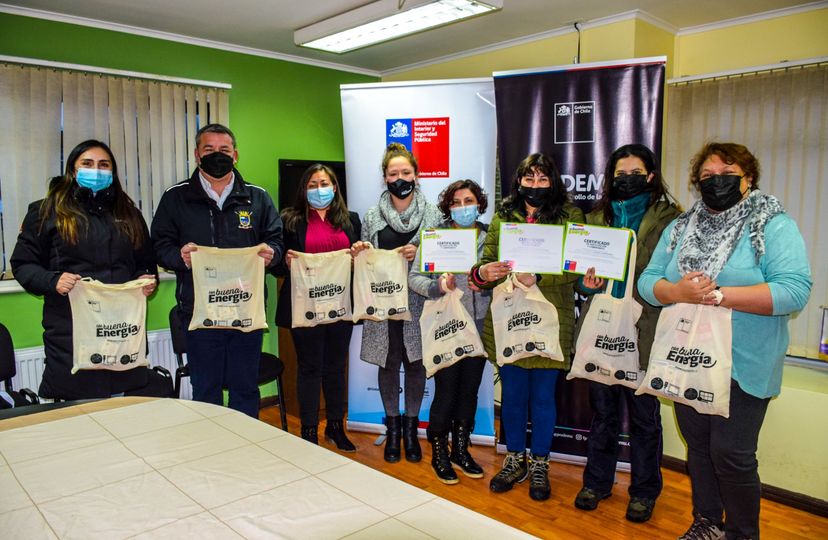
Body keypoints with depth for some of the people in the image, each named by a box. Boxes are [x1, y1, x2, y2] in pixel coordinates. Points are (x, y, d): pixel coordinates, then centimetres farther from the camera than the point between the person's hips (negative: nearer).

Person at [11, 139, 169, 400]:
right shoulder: (48, 211, 6)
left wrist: (147, 280, 1)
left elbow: (146, 262, 23)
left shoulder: (128, 213, 17)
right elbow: (22, 263, 5)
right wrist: (52, 280, -15)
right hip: (70, 332, -3)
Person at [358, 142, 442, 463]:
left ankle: (411, 427, 26)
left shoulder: (432, 214, 2)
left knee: (416, 363, 7)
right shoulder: (372, 217, 7)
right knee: (388, 363, 8)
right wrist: (359, 252, -10)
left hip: (418, 301, -1)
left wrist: (420, 254, -15)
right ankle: (392, 428, 26)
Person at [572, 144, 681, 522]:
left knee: (644, 414, 10)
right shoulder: (596, 217, 11)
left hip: (644, 332, -3)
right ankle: (597, 481, 32)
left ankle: (644, 491, 29)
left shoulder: (669, 218, -1)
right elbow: (582, 269, 15)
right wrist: (587, 282, -6)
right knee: (602, 410, 15)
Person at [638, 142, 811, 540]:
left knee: (731, 454, 1)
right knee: (698, 445, 16)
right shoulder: (680, 227, 9)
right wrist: (678, 292, -19)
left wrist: (717, 294, -24)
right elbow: (648, 281, 2)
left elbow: (794, 290, -19)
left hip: (742, 365, -5)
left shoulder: (774, 226, -7)